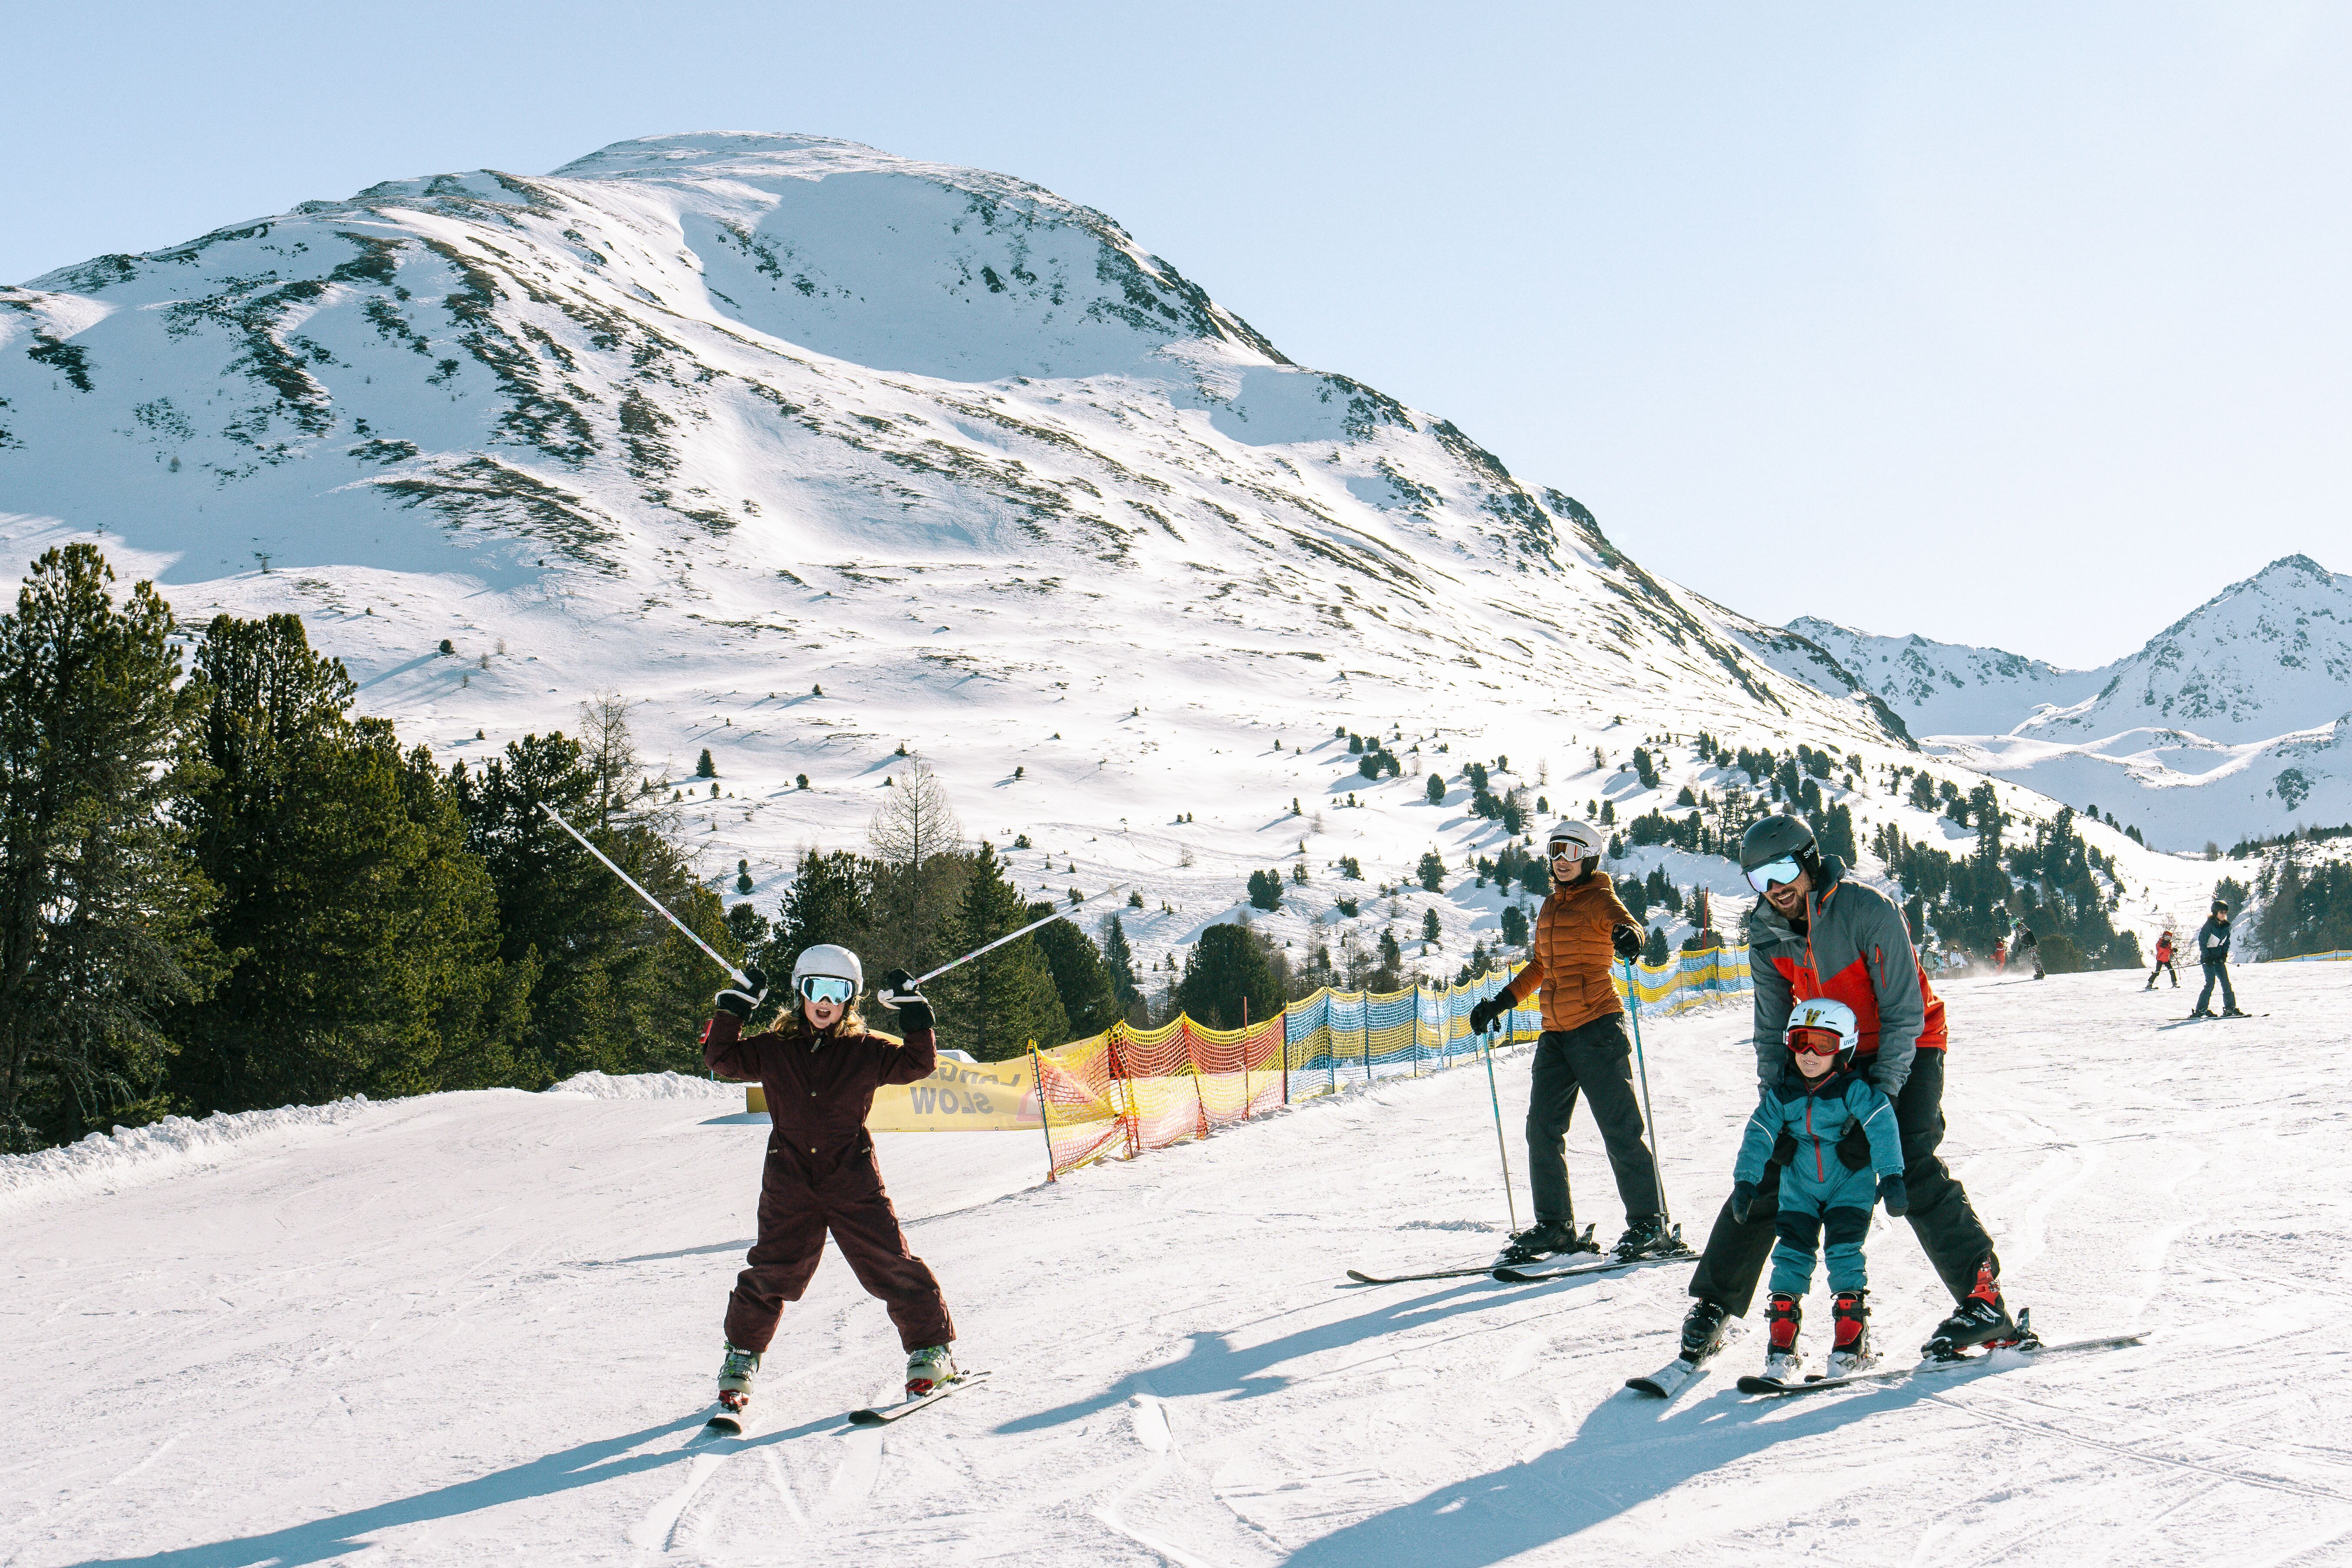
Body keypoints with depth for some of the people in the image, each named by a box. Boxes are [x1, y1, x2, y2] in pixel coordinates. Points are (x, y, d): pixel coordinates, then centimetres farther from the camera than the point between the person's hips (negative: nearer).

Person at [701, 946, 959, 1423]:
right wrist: (736, 1007, -4)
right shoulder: (772, 1050, 7)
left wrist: (913, 1009, -7)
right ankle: (741, 1358, 18)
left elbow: (919, 1062, 2)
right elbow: (722, 1058, 4)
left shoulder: (867, 1051, 4)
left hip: (854, 1179, 0)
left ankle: (932, 1350, 9)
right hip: (790, 1182, 1)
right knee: (772, 1273, -1)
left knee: (892, 1266, -4)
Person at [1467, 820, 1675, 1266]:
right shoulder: (1550, 905, 18)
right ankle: (1554, 1225, 11)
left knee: (1620, 1130, -7)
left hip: (1598, 1027, -8)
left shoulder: (1600, 899, -3)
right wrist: (1501, 1002, 22)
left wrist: (1627, 936, -48)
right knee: (1542, 1128, 4)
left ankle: (1649, 1224, -1)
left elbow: (1624, 924, -25)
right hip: (1556, 1033, 8)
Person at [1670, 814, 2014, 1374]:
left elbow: (1904, 1012, -20)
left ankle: (1984, 1297, -17)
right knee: (1768, 1166, -4)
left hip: (1903, 1049, -5)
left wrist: (1882, 1092, -25)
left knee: (1911, 1169, -24)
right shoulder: (1766, 934, -6)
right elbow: (1773, 1028, 4)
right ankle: (1714, 1304, 4)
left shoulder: (1869, 912, -23)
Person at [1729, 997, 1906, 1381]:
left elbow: (1882, 1128, -26)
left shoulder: (1855, 1090, -17)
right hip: (1799, 1186, 3)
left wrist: (1891, 1176, -34)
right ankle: (1782, 1348, 1)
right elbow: (1758, 1137, -6)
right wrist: (1745, 1182, -13)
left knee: (1844, 1252, -13)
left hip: (1851, 1181, -3)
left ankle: (1850, 1343, -2)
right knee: (1792, 1252, -4)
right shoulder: (1781, 1095, -5)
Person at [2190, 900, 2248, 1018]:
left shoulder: (2226, 926, 6)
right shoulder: (2209, 925, -13)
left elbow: (2226, 942, 18)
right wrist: (2207, 958, -16)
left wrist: (2224, 955, 4)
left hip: (2219, 959, 7)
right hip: (2208, 958, -7)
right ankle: (2201, 1010, -11)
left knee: (2226, 983, 3)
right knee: (2210, 983, -13)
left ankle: (2230, 1008, 8)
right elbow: (2202, 942, -12)